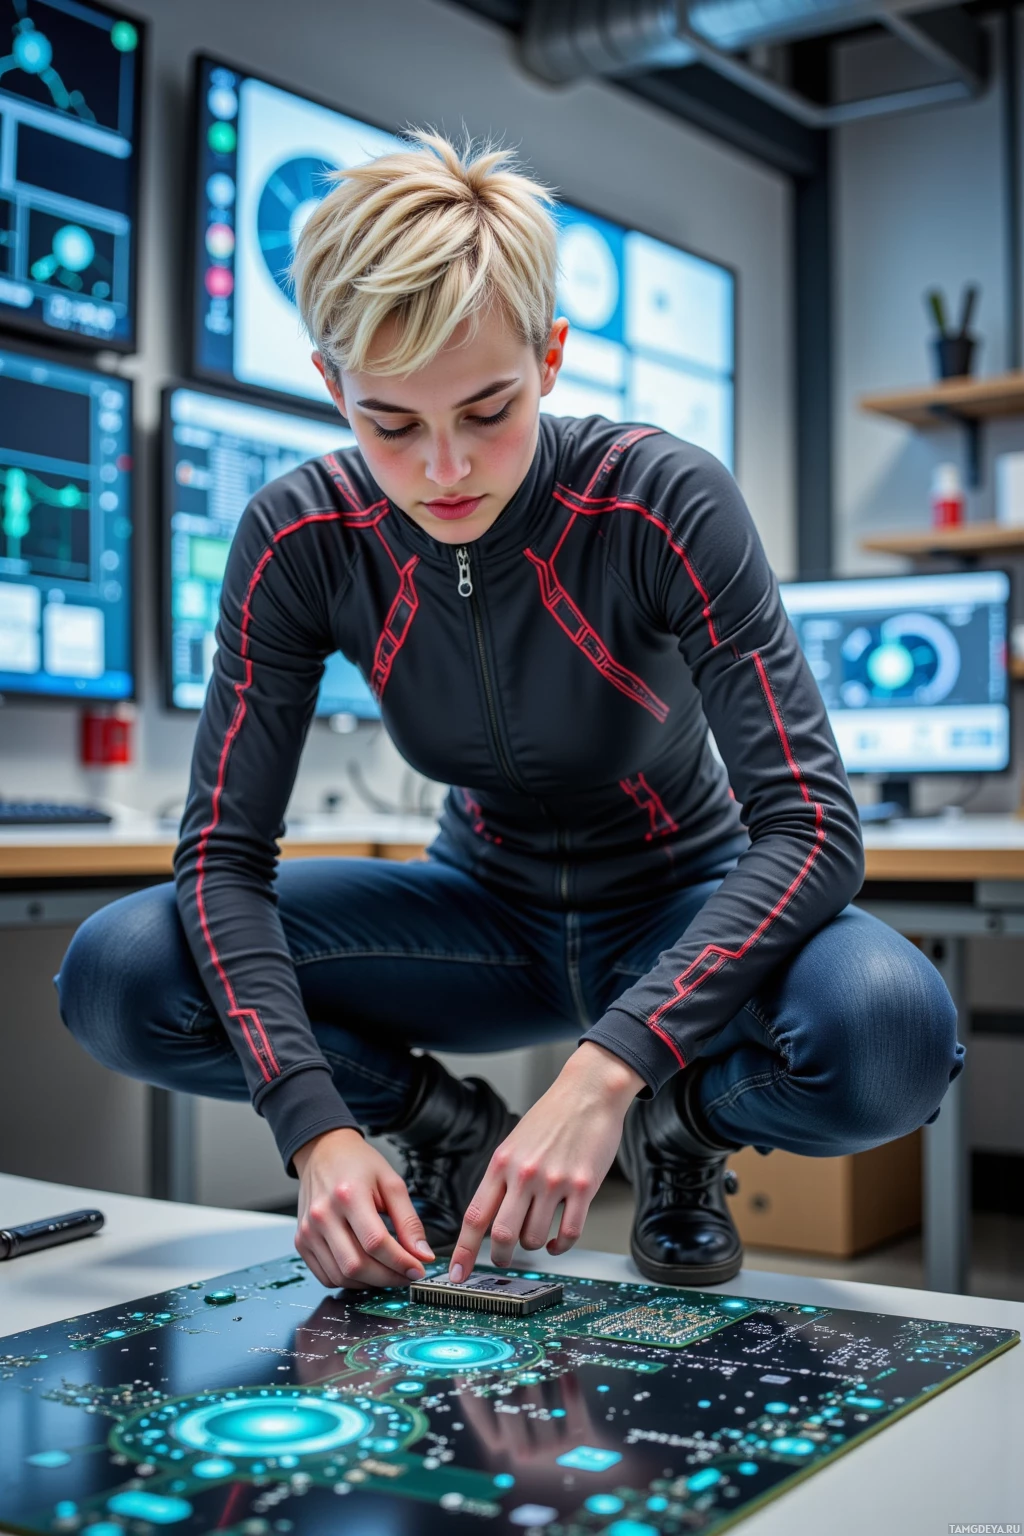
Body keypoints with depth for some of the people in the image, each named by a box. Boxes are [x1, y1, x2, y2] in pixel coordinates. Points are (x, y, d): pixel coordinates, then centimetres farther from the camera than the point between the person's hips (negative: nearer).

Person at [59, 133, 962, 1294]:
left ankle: (679, 1125, -2)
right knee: (115, 977, -20)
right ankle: (450, 1126, 2)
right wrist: (318, 1129, -32)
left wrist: (604, 1071, -41)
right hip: (490, 911, 3)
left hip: (686, 912, -2)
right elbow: (225, 850, -17)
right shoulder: (300, 539, -17)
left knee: (890, 1035, -37)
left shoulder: (666, 502, -25)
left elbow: (811, 827, -29)